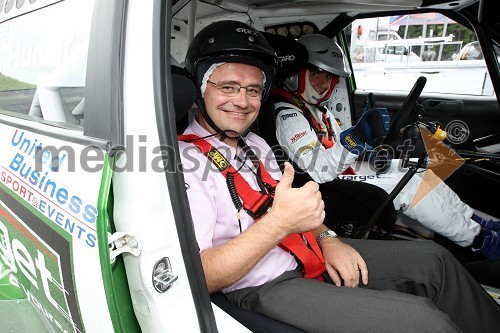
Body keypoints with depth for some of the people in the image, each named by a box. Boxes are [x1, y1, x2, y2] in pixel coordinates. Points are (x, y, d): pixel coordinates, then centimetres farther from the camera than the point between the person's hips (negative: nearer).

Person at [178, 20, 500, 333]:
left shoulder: (255, 144, 10)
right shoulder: (184, 162, -18)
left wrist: (326, 238, -2)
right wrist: (279, 222, -30)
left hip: (310, 257, 8)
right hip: (265, 287, -8)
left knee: (433, 258, 7)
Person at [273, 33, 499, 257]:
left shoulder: (316, 107, 12)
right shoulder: (288, 116, -20)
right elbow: (320, 171, -29)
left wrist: (372, 155, 1)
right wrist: (357, 136, -39)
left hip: (344, 171, 10)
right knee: (406, 186, -16)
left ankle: (473, 221, 13)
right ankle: (478, 238, 0)